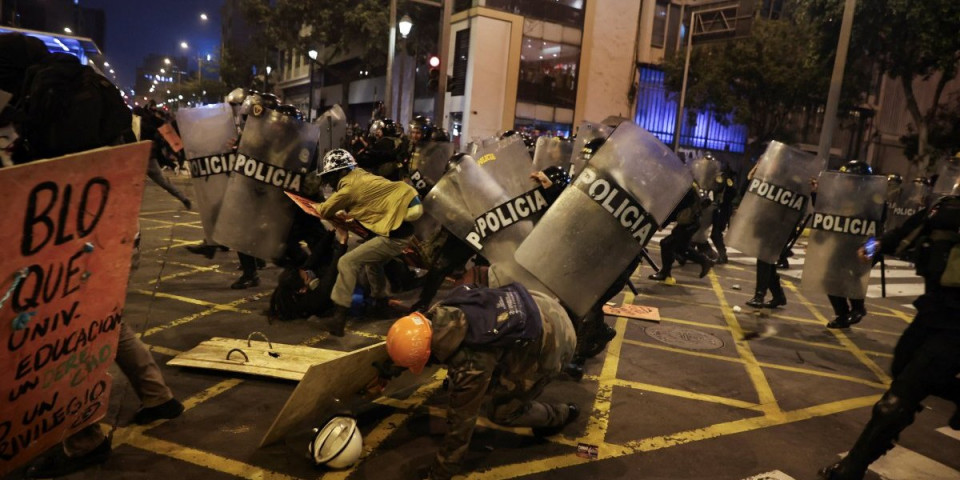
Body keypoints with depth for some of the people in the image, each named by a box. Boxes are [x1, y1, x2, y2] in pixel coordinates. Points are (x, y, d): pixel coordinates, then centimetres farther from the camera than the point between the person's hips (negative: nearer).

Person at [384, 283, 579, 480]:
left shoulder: (470, 365, -32)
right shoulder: (439, 313, -12)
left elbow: (460, 422, -20)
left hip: (550, 342, -7)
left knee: (501, 411, 6)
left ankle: (561, 414, 29)